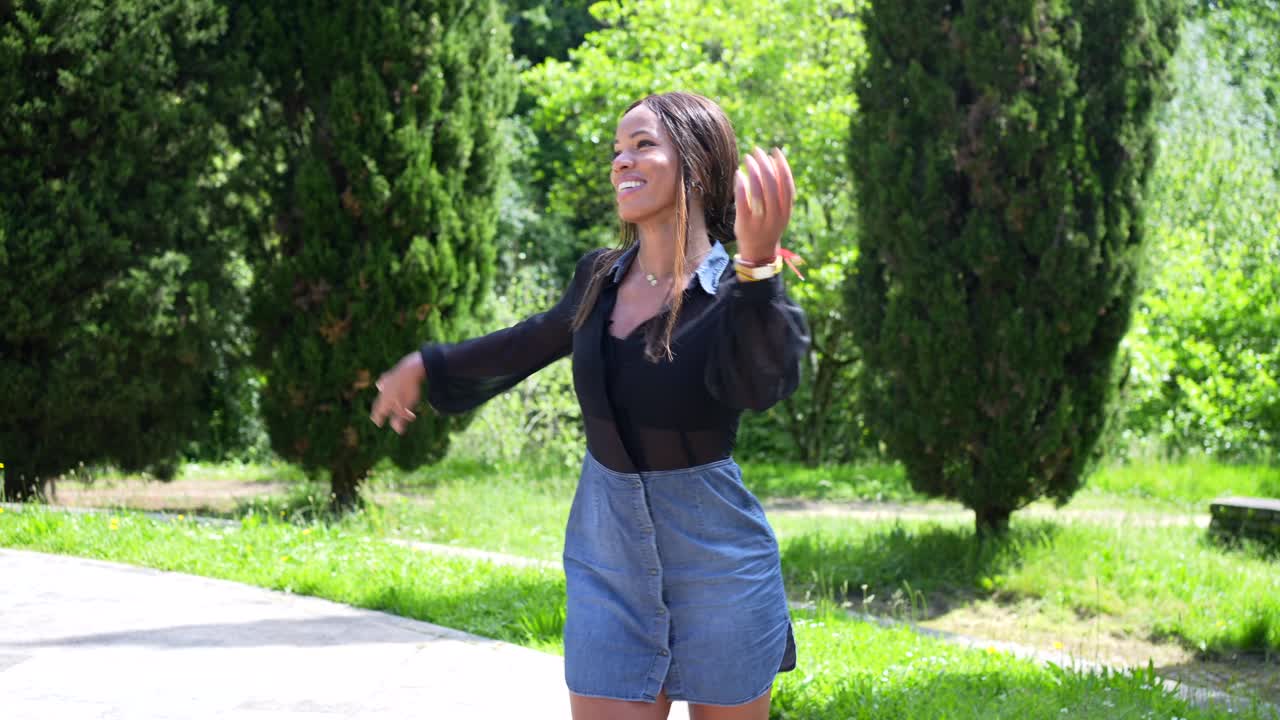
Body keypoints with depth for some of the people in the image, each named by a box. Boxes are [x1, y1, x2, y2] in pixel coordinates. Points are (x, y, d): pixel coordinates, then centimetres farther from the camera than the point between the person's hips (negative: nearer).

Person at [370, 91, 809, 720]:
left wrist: (758, 264, -52)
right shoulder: (599, 279, 2)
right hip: (607, 558, 4)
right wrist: (427, 366, 34)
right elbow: (534, 342, 23)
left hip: (716, 562, -4)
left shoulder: (733, 289, -14)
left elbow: (764, 383, -36)